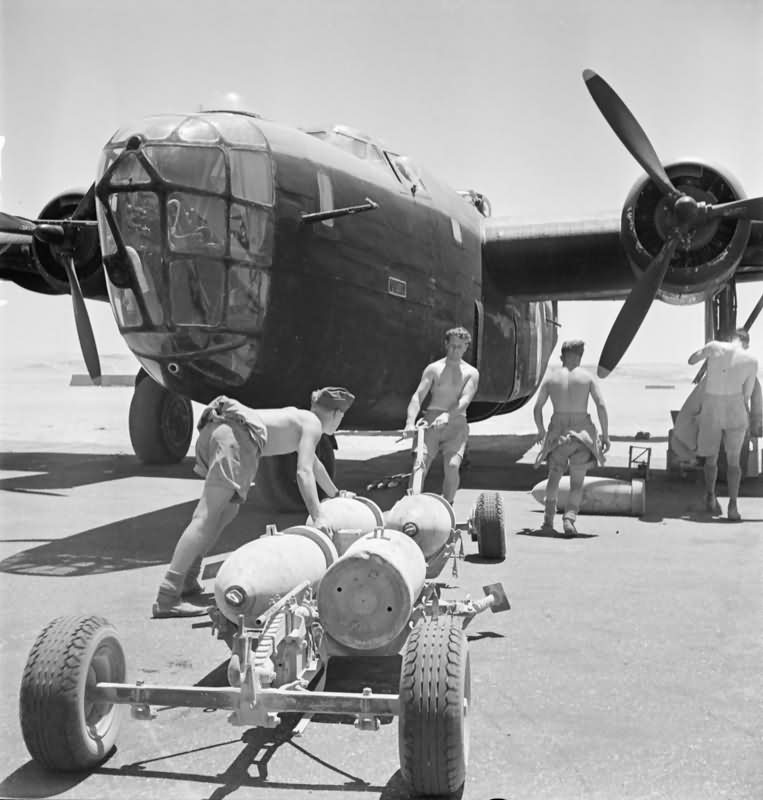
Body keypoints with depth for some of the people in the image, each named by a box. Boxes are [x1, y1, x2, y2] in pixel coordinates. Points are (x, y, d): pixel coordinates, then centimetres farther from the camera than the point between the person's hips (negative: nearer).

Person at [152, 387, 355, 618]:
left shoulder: (296, 416, 36)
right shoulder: (313, 424, 10)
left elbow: (313, 462, 51)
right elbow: (304, 472, -4)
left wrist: (335, 494, 62)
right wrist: (317, 517, -5)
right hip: (237, 436, -9)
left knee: (227, 512, 20)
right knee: (207, 518, -15)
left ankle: (187, 581, 16)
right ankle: (167, 599, -21)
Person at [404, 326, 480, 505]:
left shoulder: (471, 373, 8)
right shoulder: (433, 369, 9)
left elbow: (464, 400, -9)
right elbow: (418, 396, -1)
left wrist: (447, 415, -29)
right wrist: (410, 422, -19)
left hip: (456, 424, -1)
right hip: (431, 422, 1)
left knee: (452, 466, -21)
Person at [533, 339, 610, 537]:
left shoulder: (550, 376, 5)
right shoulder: (587, 376, 1)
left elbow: (537, 408, 6)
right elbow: (601, 405, -7)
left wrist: (541, 431, 22)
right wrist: (605, 435, -1)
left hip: (558, 432, 1)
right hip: (582, 432, -1)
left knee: (554, 476, 22)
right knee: (577, 483, 9)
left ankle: (549, 519, 18)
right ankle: (569, 518, -10)